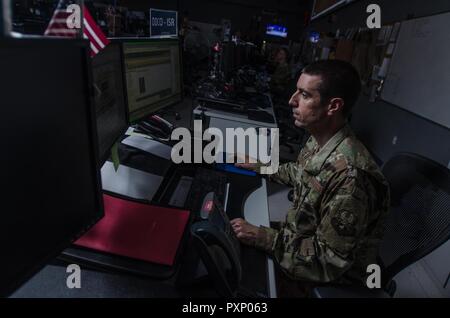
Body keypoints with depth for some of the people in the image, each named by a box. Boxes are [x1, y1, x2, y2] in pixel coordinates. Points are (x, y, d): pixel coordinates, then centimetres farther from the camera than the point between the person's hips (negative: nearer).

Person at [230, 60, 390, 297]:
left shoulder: (350, 176, -36)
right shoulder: (318, 141, -10)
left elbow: (330, 260, -29)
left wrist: (264, 239, -28)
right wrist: (262, 167, 10)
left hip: (331, 274, -6)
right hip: (302, 239, 7)